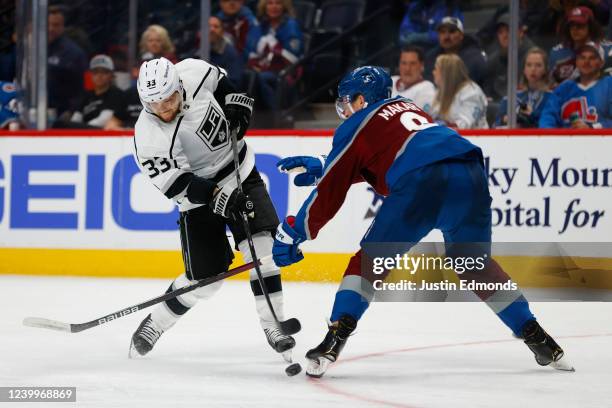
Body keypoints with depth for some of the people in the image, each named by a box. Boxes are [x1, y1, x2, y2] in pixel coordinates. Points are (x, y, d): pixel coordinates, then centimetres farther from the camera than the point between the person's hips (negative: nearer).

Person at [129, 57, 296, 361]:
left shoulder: (193, 73, -18)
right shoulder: (148, 139, -28)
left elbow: (219, 81, 7)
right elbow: (177, 184, -27)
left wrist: (235, 102, -8)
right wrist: (217, 198, -37)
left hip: (241, 173, 4)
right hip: (199, 197, -3)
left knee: (262, 244, -14)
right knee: (205, 278, -2)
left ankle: (272, 325, -6)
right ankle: (153, 325, 21)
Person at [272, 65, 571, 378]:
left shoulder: (356, 126, 18)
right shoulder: (406, 108, 37)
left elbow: (329, 193, 16)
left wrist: (292, 233, 25)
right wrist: (319, 168, 56)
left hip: (423, 183, -6)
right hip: (470, 175, 6)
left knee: (371, 258, 9)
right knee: (474, 264, 23)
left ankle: (335, 339, -3)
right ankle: (538, 339, 19)